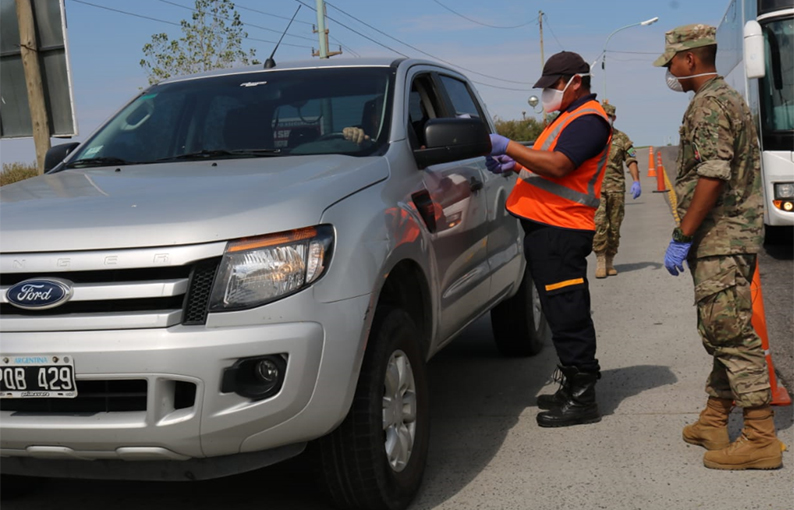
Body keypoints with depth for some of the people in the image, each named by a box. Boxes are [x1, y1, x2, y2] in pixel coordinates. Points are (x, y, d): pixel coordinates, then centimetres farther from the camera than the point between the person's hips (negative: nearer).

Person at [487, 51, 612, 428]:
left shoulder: (588, 119, -10)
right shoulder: (570, 117, 24)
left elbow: (557, 165, -22)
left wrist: (508, 148, -19)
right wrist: (513, 165, 11)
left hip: (561, 231, -11)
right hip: (547, 227, 11)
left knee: (568, 315, -8)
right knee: (562, 312, 14)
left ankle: (582, 399, -2)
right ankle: (573, 389, 23)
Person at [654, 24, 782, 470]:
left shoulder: (709, 104, -13)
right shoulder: (729, 98, 20)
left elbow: (713, 176, -23)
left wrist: (683, 238, -20)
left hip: (720, 239, -11)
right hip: (730, 238, 11)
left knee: (732, 334, -10)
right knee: (721, 333, 14)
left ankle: (762, 439, -7)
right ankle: (714, 423, 22)